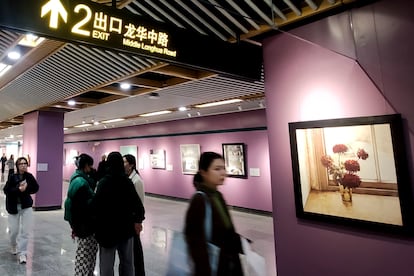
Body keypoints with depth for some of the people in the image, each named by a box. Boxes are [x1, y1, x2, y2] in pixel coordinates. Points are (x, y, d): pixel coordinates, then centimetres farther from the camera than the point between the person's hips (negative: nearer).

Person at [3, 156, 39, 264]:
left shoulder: (29, 176, -5)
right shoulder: (12, 177, -10)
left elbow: (36, 188, -2)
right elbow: (6, 190, -14)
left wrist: (25, 188, -17)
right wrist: (18, 189, -27)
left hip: (26, 206, 1)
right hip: (13, 207, -1)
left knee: (25, 231, -2)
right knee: (14, 230, 9)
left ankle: (22, 253, 10)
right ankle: (14, 246, 41)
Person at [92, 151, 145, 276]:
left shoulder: (103, 182, -12)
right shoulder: (127, 181, -4)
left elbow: (96, 205, -16)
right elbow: (137, 203, -5)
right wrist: (138, 220, 9)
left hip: (107, 228, -3)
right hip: (126, 227, 3)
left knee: (107, 265, 9)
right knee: (127, 262, 18)